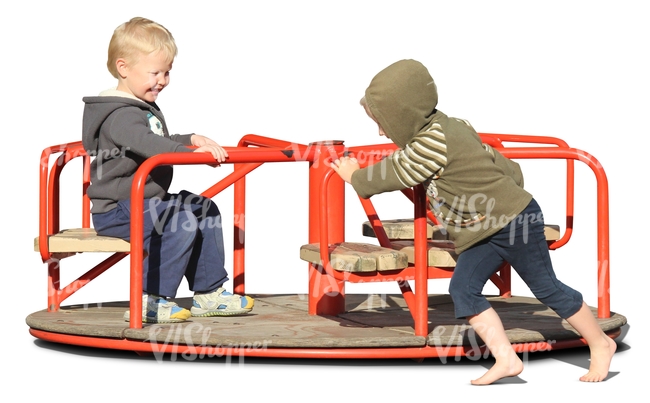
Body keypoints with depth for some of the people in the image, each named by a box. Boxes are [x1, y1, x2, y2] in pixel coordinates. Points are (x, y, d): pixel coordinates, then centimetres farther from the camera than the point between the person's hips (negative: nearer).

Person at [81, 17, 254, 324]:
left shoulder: (146, 108, 17)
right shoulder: (120, 115, -20)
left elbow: (161, 144, 33)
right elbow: (146, 144, -38)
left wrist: (191, 139, 18)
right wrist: (191, 152, -45)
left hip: (149, 201, 11)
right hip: (117, 210, -11)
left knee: (205, 210, 11)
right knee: (181, 223, -27)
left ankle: (209, 293, 15)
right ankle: (148, 301, -22)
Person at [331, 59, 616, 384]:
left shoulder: (434, 142, -25)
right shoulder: (446, 127, 6)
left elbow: (395, 175, -13)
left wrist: (355, 177, 4)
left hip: (515, 220, -10)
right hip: (486, 231, 10)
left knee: (547, 288, 2)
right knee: (463, 288, -1)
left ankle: (600, 344, 20)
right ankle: (506, 360, -1)